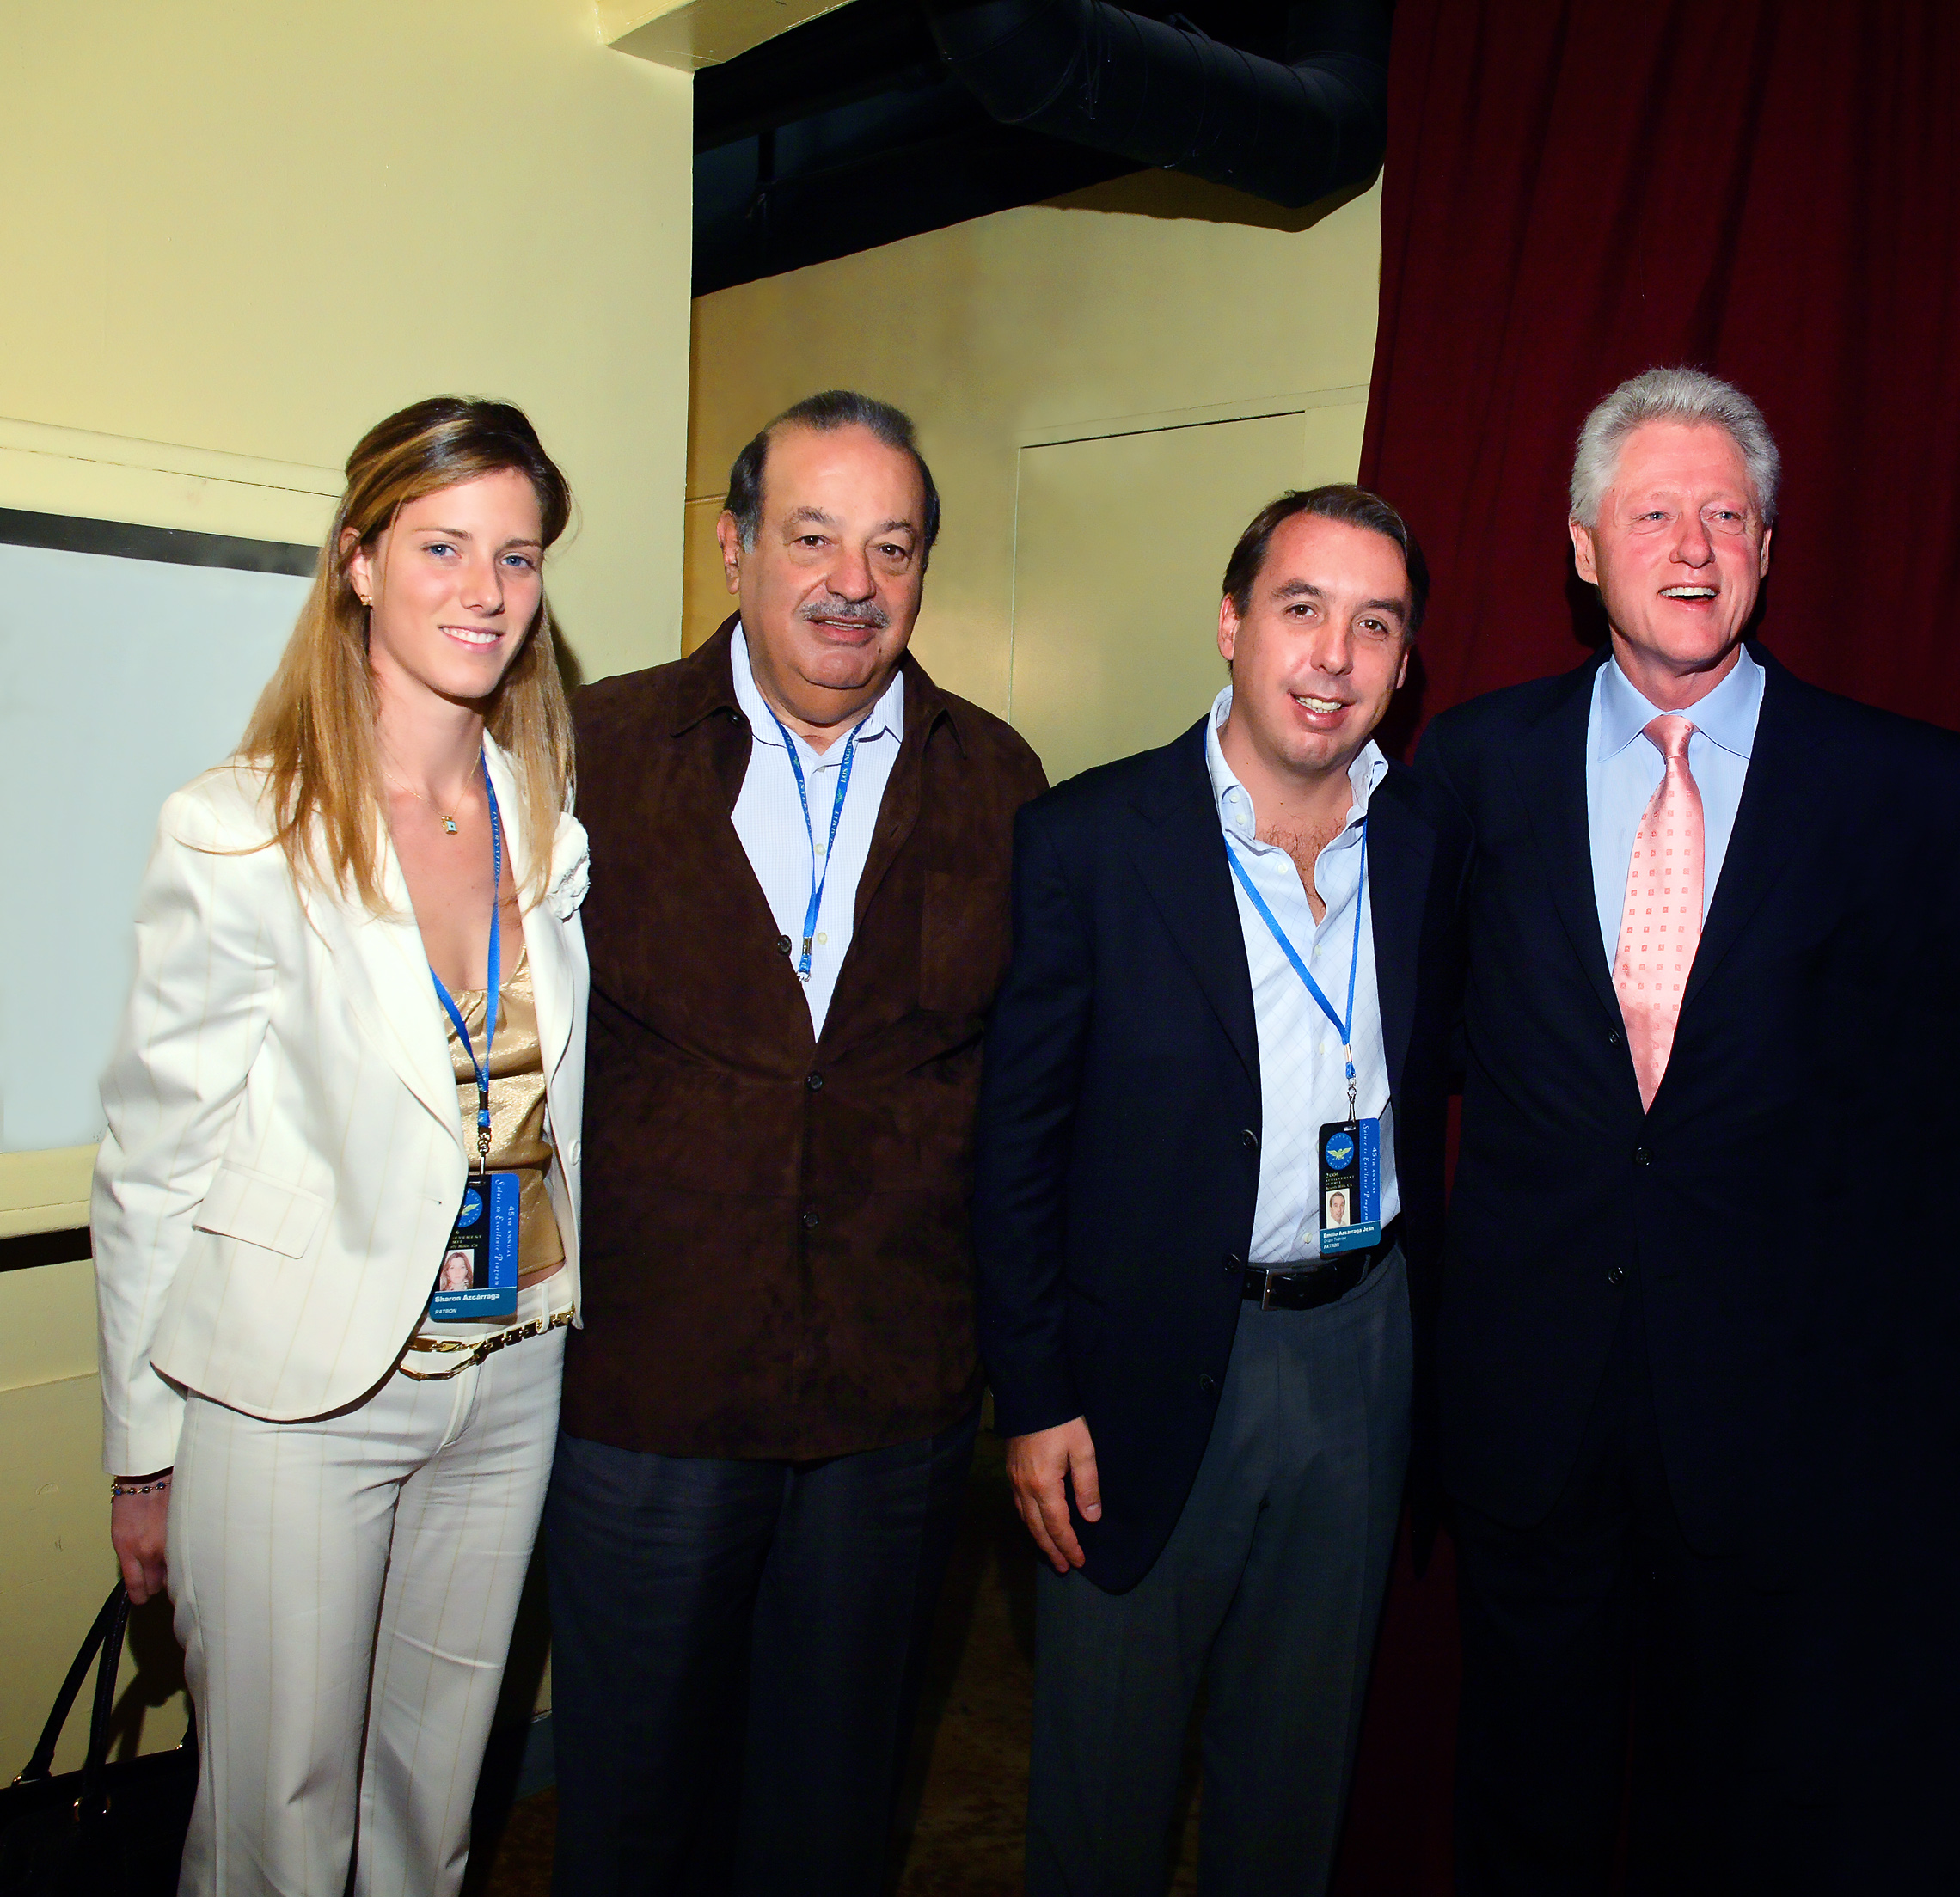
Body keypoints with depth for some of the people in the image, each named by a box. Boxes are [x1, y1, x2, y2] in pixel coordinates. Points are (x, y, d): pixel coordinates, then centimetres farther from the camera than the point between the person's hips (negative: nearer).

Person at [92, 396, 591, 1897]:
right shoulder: (237, 832, -12)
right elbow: (154, 1157, -7)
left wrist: (574, 1322, 13)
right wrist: (141, 1452, -3)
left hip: (510, 1378, 4)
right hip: (291, 1393, -4)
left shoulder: (554, 823, 2)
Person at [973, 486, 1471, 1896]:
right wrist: (1033, 1398, -10)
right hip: (1150, 1368, -3)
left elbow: (1434, 1073, 10)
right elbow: (1017, 1136, -9)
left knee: (1304, 1755, 21)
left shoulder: (1434, 838, 1)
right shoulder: (1087, 838, -11)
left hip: (1364, 1349, 4)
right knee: (1105, 1759, 15)